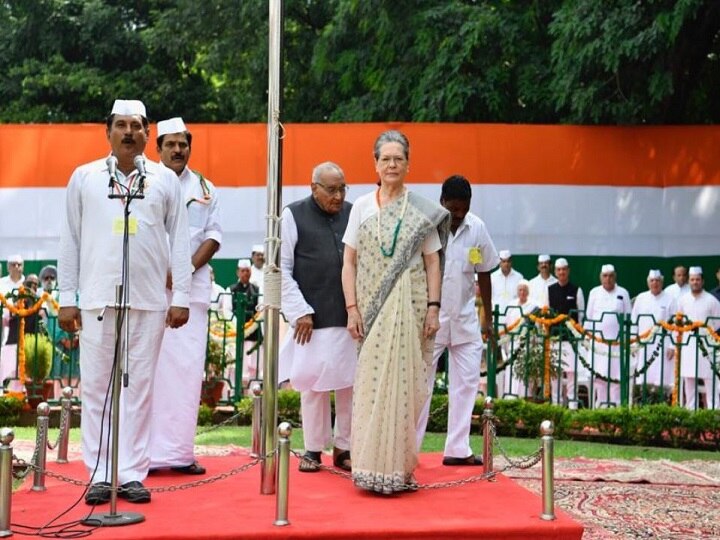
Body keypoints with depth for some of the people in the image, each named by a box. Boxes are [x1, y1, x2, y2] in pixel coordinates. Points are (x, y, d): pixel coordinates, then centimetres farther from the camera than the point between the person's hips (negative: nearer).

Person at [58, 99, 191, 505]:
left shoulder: (165, 180, 8)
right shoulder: (84, 178, 8)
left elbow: (179, 240, 7)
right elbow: (71, 240, 9)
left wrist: (181, 297, 1)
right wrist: (67, 298, 4)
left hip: (148, 300, 0)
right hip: (97, 298, 0)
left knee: (140, 387, 3)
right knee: (96, 387, 2)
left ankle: (133, 473, 10)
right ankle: (100, 474, 10)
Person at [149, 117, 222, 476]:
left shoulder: (205, 189, 15)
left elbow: (213, 236, 9)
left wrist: (188, 268, -7)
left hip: (192, 287, 3)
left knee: (188, 366, -1)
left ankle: (180, 451, 3)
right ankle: (147, 451, -3)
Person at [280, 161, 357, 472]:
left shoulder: (353, 214, 7)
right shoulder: (293, 216, 0)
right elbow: (281, 268, -1)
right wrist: (300, 311, -6)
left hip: (351, 316, 3)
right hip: (313, 319, -2)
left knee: (351, 383, 5)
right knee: (314, 384, 3)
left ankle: (344, 447, 18)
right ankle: (313, 449, 18)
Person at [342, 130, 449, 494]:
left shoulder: (422, 211, 6)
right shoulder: (361, 207, 9)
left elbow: (432, 263, 5)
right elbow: (349, 263, 7)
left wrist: (434, 308, -4)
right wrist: (352, 309, -2)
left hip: (409, 307, -1)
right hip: (372, 308, 1)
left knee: (403, 381, -5)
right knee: (371, 382, 0)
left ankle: (398, 466, 2)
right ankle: (373, 465, 6)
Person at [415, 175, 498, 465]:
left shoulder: (477, 228, 0)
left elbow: (483, 272, 10)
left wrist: (488, 315, 13)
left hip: (465, 318, 4)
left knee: (467, 382, 4)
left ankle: (457, 449, 10)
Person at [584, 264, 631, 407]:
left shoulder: (623, 293, 6)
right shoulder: (594, 293, 8)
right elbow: (588, 317, 10)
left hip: (617, 340, -1)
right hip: (598, 340, 1)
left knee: (616, 374, -5)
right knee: (599, 374, 1)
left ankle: (616, 405, -1)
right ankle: (601, 405, 7)